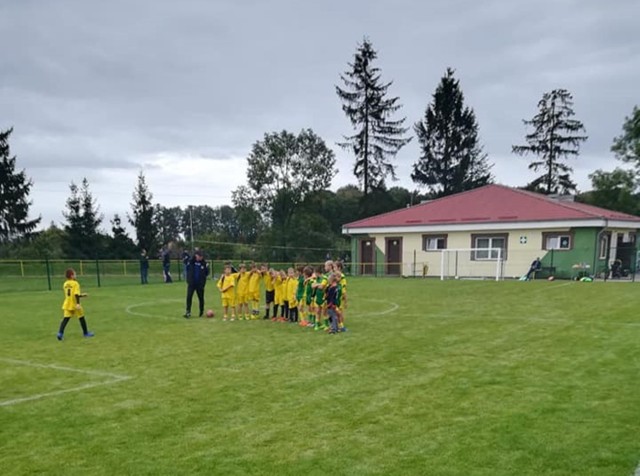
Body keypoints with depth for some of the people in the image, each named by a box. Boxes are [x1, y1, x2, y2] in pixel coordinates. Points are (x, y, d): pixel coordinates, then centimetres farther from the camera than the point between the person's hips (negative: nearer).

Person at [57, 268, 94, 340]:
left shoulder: (65, 284, 9)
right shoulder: (75, 283, -13)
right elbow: (76, 294, -23)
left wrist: (81, 295, 24)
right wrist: (78, 303, -28)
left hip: (67, 305, 5)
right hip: (75, 305, -5)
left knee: (65, 319, 1)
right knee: (81, 318, 10)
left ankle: (60, 333, -16)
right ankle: (85, 333, 20)